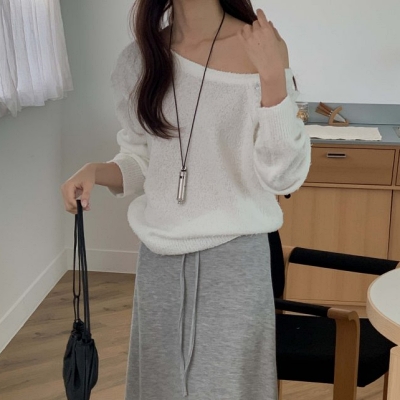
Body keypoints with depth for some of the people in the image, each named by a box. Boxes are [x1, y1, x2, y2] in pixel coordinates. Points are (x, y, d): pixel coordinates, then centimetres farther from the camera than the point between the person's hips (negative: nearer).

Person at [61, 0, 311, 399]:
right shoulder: (138, 58, 1)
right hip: (158, 258, 4)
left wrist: (273, 75, -24)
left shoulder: (261, 48, -9)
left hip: (233, 256, -3)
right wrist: (97, 171, -9)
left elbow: (284, 176, -15)